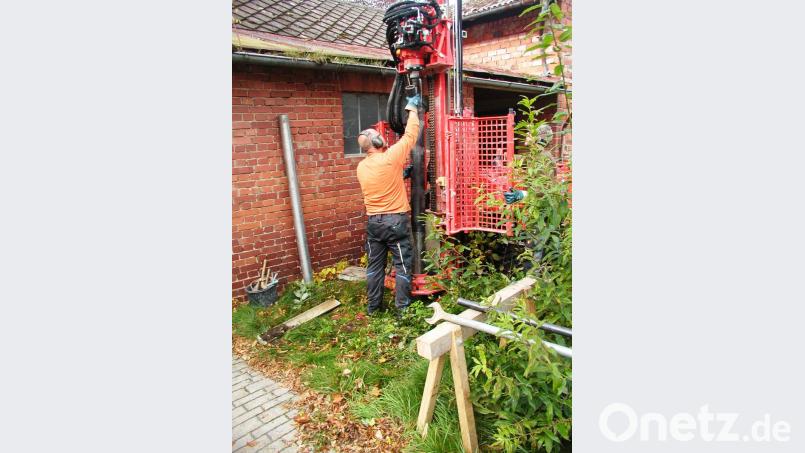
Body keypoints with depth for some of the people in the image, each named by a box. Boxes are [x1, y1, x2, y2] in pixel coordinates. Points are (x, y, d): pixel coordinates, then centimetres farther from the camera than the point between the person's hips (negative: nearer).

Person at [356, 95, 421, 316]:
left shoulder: (361, 167, 3)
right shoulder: (391, 157, -15)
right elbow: (410, 136, -4)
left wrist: (400, 172, 21)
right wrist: (412, 109, 7)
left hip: (373, 221, 6)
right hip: (396, 220, -5)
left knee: (375, 264, 14)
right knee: (403, 264, 6)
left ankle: (372, 306, 24)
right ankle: (402, 307, 12)